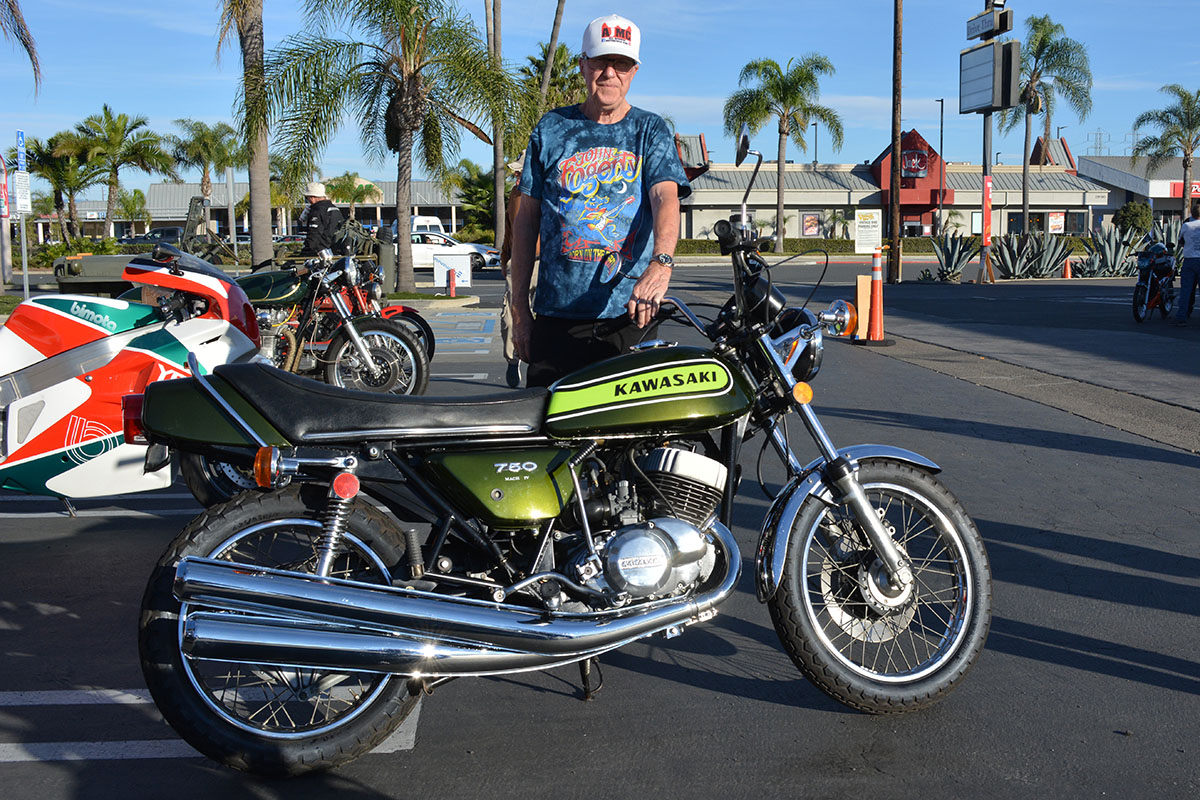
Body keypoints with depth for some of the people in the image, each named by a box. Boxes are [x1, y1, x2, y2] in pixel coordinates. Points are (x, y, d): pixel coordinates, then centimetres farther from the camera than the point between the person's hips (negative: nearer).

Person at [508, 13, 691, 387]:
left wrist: (660, 263, -32)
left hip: (629, 314, -1)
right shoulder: (552, 128, 10)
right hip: (556, 314, 1)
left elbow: (666, 196, -11)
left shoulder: (651, 129, 8)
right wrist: (520, 310, 6)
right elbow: (526, 219, 11)